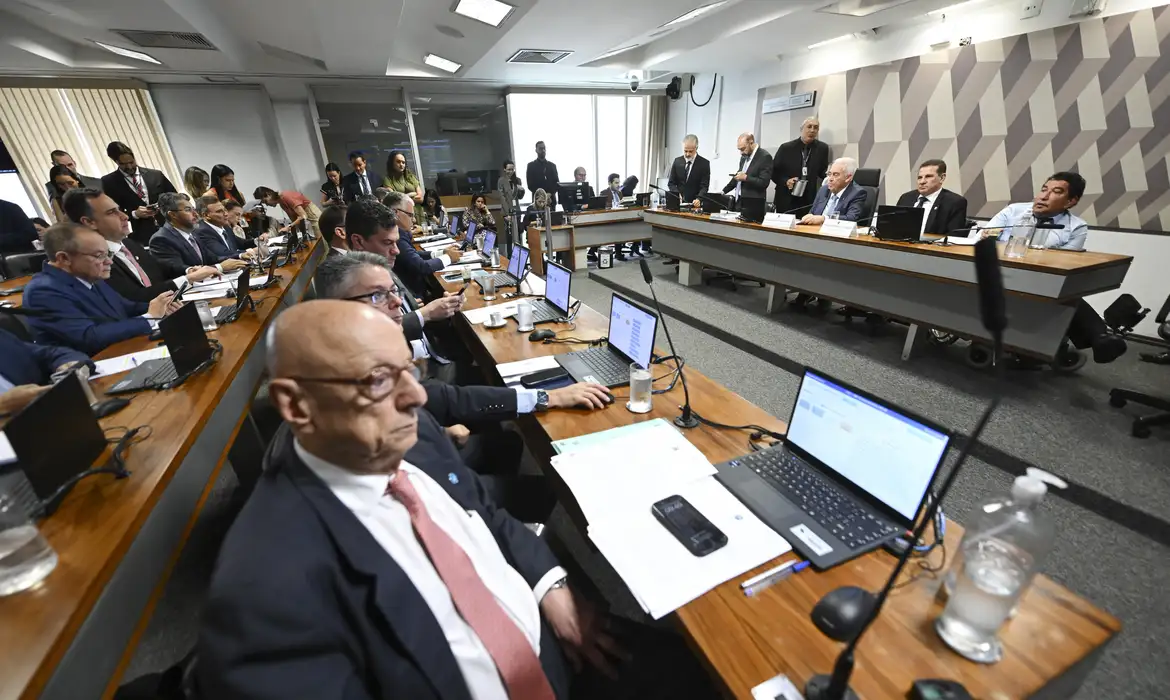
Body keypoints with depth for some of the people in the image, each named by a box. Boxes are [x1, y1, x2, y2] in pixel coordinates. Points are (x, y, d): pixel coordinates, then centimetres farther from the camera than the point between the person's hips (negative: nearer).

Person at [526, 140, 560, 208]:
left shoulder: (552, 165, 15)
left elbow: (556, 183, 10)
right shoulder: (531, 166, 7)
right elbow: (530, 185, 0)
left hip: (551, 200, 3)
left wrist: (550, 194, -9)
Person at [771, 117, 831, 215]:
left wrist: (829, 174, -9)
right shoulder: (786, 148, -3)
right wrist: (786, 181, -15)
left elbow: (822, 172, 13)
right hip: (786, 200, -1)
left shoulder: (822, 148, 4)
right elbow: (773, 172, 1)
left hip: (809, 201, 2)